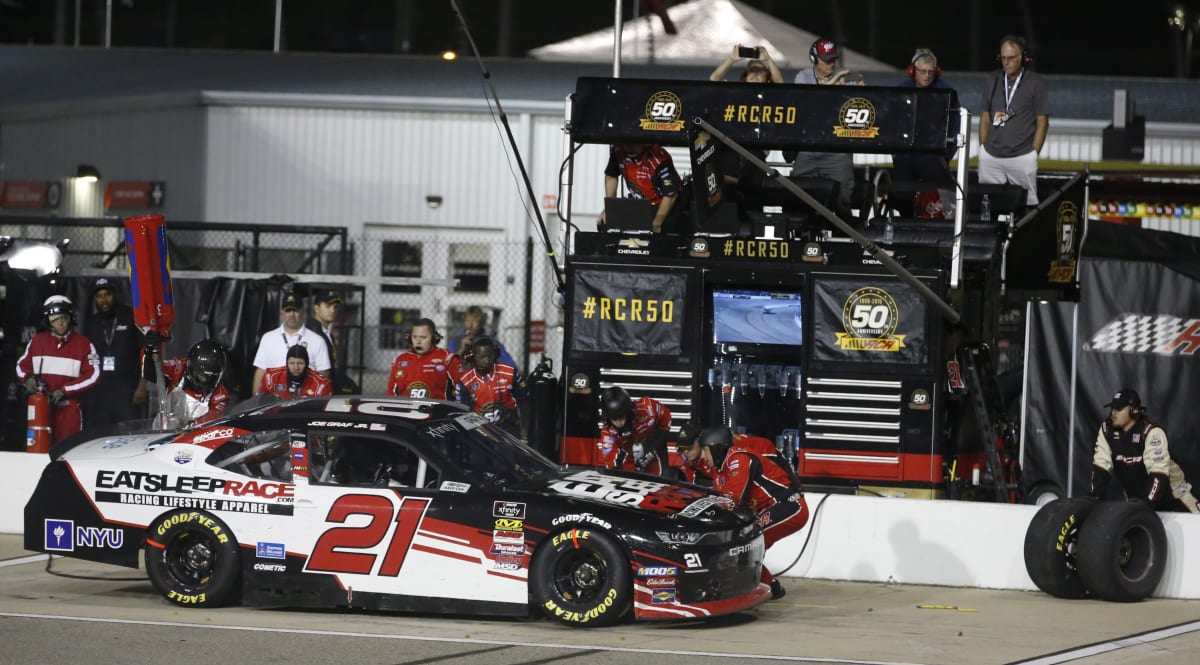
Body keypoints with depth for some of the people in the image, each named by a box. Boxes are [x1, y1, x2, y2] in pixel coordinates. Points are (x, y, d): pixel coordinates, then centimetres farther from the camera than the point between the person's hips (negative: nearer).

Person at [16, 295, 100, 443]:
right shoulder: (37, 341, 9)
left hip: (69, 408, -2)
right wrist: (28, 378, -6)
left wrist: (64, 390, -10)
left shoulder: (83, 344, 1)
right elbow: (22, 365, 18)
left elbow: (93, 376, -4)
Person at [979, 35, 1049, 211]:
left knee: (1026, 204, -4)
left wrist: (1033, 155, -4)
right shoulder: (993, 80, 10)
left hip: (1022, 157, -3)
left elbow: (1042, 122, 0)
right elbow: (985, 117, 15)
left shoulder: (1037, 84, -1)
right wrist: (982, 150, 10)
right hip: (991, 157, 3)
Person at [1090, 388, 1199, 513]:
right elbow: (1101, 467, -9)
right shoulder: (1107, 430, -10)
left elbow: (1159, 474, -32)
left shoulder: (1151, 432, -27)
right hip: (1135, 498, 5)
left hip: (1170, 495, -5)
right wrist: (1096, 499, -21)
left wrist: (1145, 504, -41)